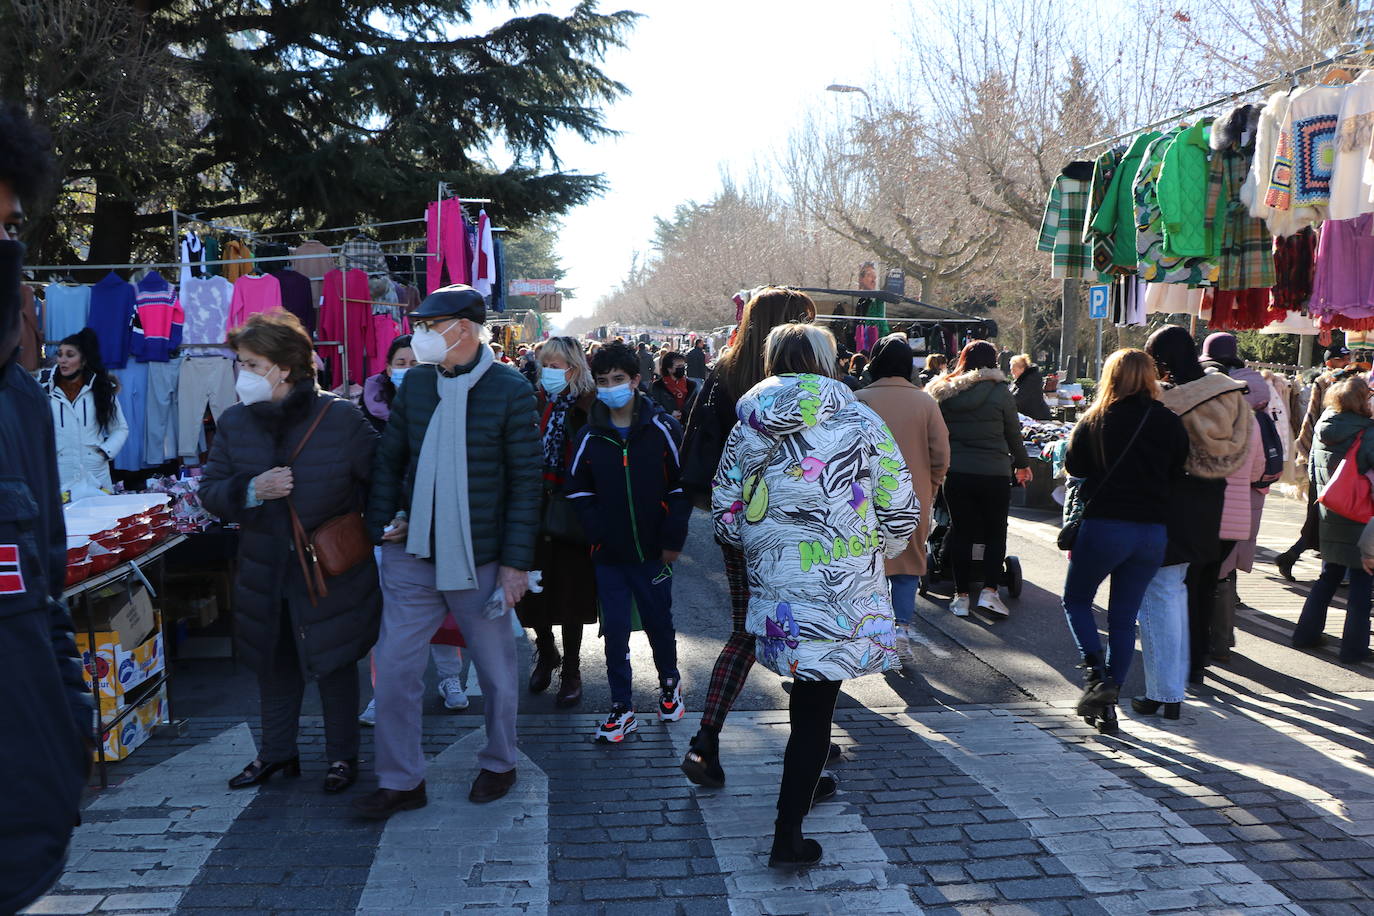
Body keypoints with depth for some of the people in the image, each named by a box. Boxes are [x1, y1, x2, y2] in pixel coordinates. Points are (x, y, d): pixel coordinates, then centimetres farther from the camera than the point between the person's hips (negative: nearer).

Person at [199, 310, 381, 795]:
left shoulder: (342, 418, -13)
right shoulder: (234, 422, -1)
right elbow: (210, 490, 1)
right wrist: (252, 490, -17)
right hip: (265, 570, 4)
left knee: (334, 663, 10)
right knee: (274, 664, 18)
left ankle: (342, 755, 28)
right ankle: (276, 751, 37)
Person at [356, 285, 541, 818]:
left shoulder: (511, 390, -8)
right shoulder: (415, 383, 5)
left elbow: (525, 483, -7)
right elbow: (390, 460, 13)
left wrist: (516, 562, -10)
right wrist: (382, 524, 2)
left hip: (480, 561, -3)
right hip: (412, 556, 4)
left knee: (495, 670, 11)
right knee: (394, 667, 4)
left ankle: (498, 764, 33)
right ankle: (400, 781, 19)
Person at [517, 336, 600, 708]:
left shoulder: (589, 407, -8)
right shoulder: (534, 403, 6)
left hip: (571, 511, -4)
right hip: (535, 509, 4)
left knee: (570, 595, 6)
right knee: (532, 592, 9)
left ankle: (571, 672, 23)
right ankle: (546, 652, 35)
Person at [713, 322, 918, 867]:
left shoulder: (747, 430, 2)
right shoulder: (860, 422, -7)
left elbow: (725, 521, 5)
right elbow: (902, 513, -7)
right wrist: (874, 551, 13)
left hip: (773, 587, 4)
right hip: (842, 592, -4)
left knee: (808, 691, 25)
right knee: (815, 705, 4)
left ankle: (806, 784, 44)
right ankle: (787, 838, 10)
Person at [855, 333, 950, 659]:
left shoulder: (859, 400, -8)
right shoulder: (925, 402, -3)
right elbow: (941, 454, -1)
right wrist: (929, 490, 13)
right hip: (914, 498, 1)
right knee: (910, 561, 13)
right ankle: (903, 625, 2)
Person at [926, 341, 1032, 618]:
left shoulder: (944, 393, 3)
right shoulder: (999, 392, -4)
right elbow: (1014, 434, 5)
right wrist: (1022, 464, 20)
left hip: (955, 473, 2)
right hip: (994, 473, -2)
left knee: (961, 532, 10)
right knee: (995, 532, 11)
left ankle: (961, 595, 12)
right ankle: (989, 591, 0)